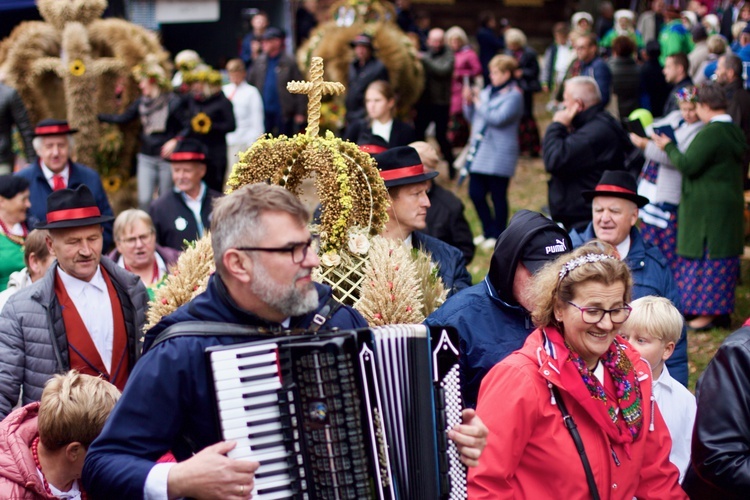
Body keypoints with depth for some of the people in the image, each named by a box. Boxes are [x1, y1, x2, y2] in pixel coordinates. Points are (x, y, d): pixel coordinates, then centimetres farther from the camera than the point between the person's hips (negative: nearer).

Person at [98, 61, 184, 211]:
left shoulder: (173, 102, -8)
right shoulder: (141, 102, 7)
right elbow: (123, 118, 10)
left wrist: (174, 141, -18)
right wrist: (98, 116, 9)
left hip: (166, 157, -4)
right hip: (146, 158, 4)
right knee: (144, 200, -4)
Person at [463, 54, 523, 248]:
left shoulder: (514, 95, -9)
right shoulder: (488, 91, 13)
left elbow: (498, 118, -21)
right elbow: (472, 117, 18)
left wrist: (480, 105, -9)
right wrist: (468, 102, 0)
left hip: (499, 156, -8)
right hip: (479, 151, 8)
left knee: (498, 196, 0)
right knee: (476, 193, 9)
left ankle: (498, 236, 12)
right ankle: (488, 231, 24)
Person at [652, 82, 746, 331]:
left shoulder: (710, 133, -21)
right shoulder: (735, 132, 8)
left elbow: (688, 165, -22)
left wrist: (669, 147, -4)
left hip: (706, 207, -9)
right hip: (729, 205, 9)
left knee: (704, 258, -2)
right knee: (721, 256, 13)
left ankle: (706, 313, 1)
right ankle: (719, 309, 19)